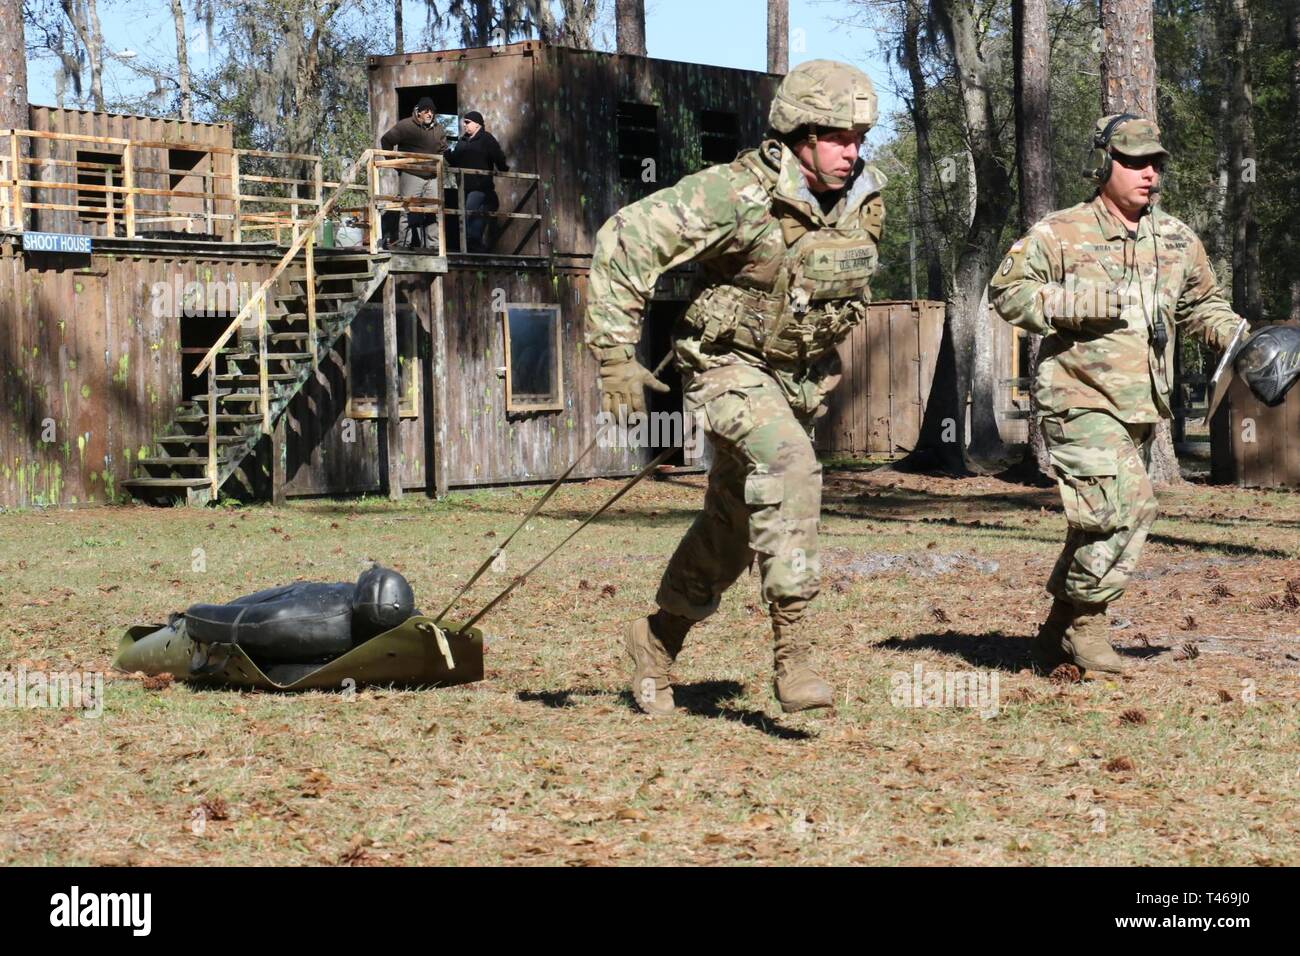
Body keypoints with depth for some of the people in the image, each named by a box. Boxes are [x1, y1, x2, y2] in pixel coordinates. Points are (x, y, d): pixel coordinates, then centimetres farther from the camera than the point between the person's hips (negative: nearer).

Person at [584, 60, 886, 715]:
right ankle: (792, 647, -32)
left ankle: (658, 638, 36)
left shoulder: (864, 202, -5)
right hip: (729, 365, -7)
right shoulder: (736, 195, -26)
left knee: (734, 526, 15)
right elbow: (623, 241, -23)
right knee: (788, 465, -32)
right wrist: (617, 355, -23)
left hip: (798, 376, 7)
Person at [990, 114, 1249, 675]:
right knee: (1126, 503, -22)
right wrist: (1078, 303, -18)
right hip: (1080, 399, -7)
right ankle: (1084, 620, -7)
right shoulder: (1060, 235, -5)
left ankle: (1057, 638, 23)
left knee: (1100, 522, 11)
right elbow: (1007, 291, -6)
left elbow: (1203, 306, 25)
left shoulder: (1178, 240, 13)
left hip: (1141, 410, 7)